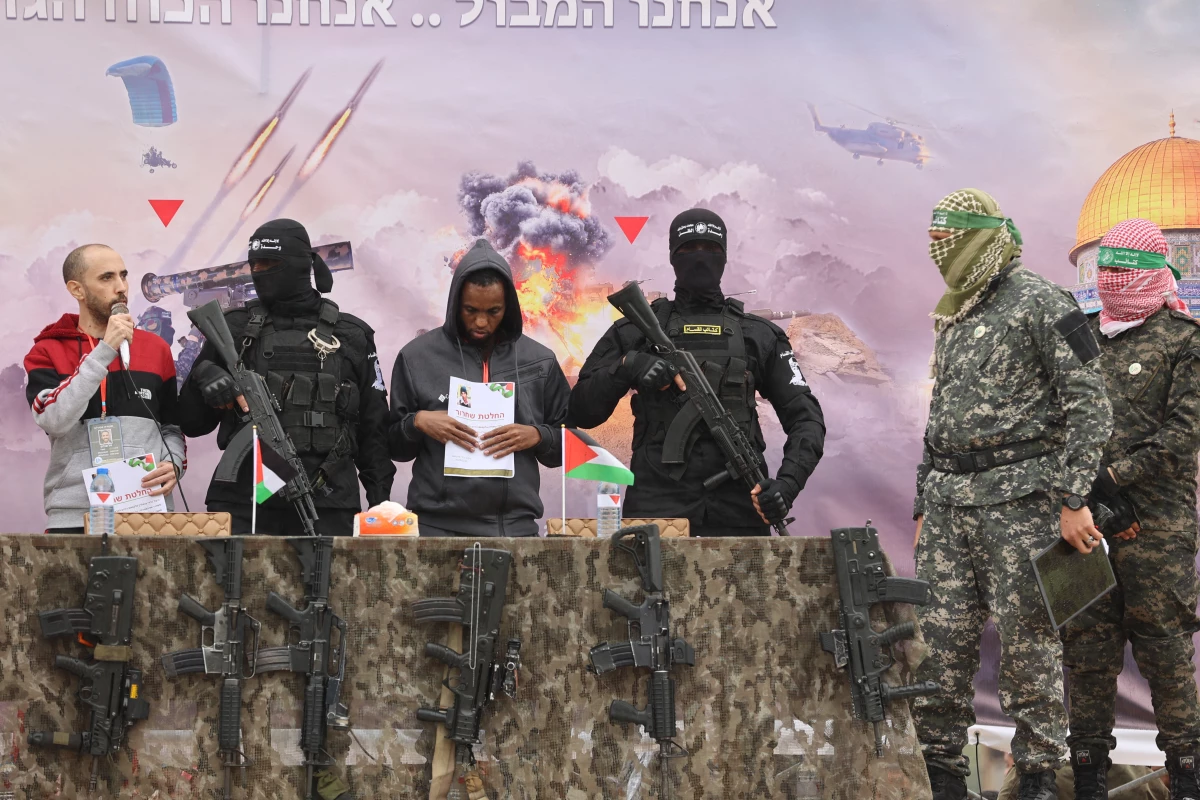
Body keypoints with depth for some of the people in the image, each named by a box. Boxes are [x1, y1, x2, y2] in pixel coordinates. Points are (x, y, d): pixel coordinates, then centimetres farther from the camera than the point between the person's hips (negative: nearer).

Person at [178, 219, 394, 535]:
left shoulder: (351, 336, 9)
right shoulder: (235, 329, 9)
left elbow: (374, 429, 11)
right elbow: (193, 421, 10)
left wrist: (381, 503, 5)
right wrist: (202, 376, -10)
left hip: (326, 509, 0)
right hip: (242, 502, 0)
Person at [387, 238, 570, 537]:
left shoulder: (539, 361, 6)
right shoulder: (417, 357, 2)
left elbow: (566, 446, 11)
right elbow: (394, 446, 8)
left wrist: (537, 436, -8)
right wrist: (417, 422, -11)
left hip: (516, 525, 1)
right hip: (437, 525, -1)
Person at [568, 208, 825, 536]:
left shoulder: (758, 335, 14)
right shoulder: (636, 331, 12)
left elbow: (805, 417, 9)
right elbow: (582, 412, 7)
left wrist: (788, 482, -9)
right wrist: (625, 367, -11)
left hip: (739, 509, 1)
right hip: (655, 507, -1)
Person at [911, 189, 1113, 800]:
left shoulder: (1040, 303, -6)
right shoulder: (952, 318, 19)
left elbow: (1090, 404, -11)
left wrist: (1073, 499, -16)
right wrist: (924, 507, 21)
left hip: (1020, 501, -7)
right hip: (950, 503, 7)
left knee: (1028, 646, -2)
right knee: (938, 642, 4)